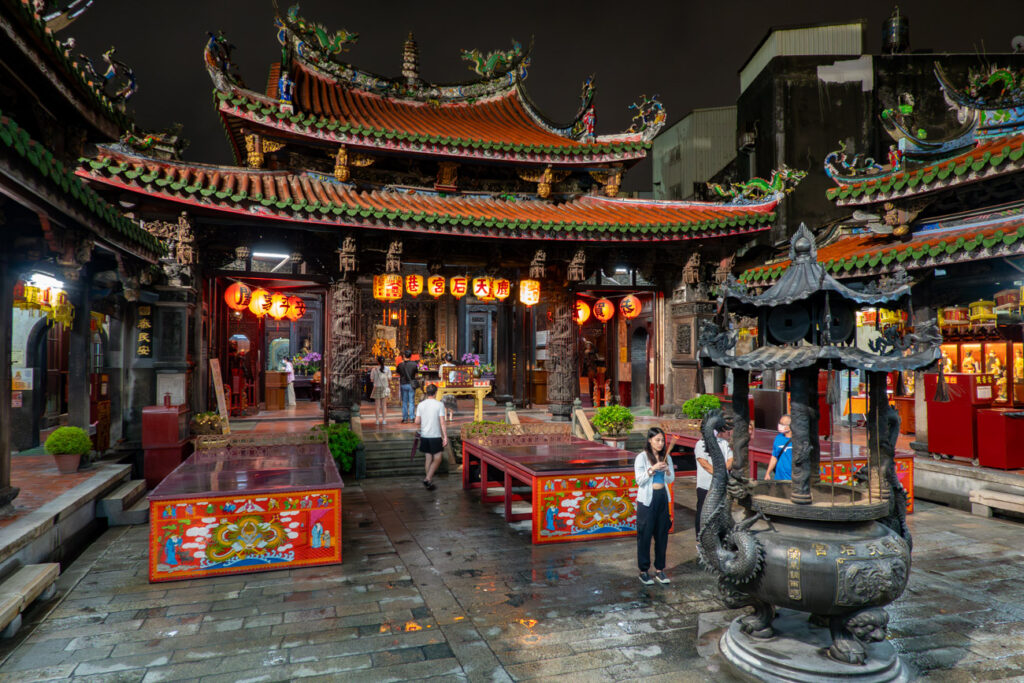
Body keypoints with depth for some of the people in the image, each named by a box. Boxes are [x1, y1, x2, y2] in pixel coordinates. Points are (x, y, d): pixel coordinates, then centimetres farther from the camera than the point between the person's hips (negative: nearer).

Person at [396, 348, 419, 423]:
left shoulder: (400, 365, -7)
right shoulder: (414, 364, -8)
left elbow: (398, 374, 7)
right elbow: (416, 373, 3)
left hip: (403, 384, 0)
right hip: (411, 384, 0)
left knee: (404, 402, 8)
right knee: (411, 402, 5)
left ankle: (404, 418, 8)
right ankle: (411, 418, 5)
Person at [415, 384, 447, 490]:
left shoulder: (421, 405, 2)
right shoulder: (439, 404, -9)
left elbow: (417, 422, 2)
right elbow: (442, 423, -11)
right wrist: (445, 437, -8)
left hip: (424, 436, 4)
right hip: (436, 436, -4)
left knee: (428, 458, 13)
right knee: (437, 459, 4)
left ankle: (429, 481, 17)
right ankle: (428, 479, -8)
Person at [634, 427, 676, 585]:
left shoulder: (666, 457, 8)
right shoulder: (642, 457, -7)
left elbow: (671, 479, 10)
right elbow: (639, 480, -10)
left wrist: (667, 470, -11)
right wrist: (652, 469, -22)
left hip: (662, 498, 5)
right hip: (647, 499, -5)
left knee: (662, 534, 7)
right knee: (645, 535, 0)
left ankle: (659, 569, 18)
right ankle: (643, 571, 9)